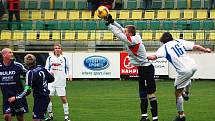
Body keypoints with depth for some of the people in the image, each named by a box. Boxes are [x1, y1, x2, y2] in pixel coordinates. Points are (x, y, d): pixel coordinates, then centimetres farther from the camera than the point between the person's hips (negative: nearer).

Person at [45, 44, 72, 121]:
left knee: (63, 98, -3)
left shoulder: (64, 59, 4)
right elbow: (46, 68, 9)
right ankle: (50, 115, 15)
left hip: (61, 82, -1)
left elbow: (69, 68, 12)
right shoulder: (50, 58, 6)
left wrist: (70, 74, -6)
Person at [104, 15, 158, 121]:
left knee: (151, 94, -8)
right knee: (143, 95, 12)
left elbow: (119, 34, -19)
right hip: (142, 69, 10)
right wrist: (112, 21, 5)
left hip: (146, 69, -10)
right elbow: (121, 30, 12)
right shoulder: (135, 37, 6)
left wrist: (108, 24, -13)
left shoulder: (132, 41, -19)